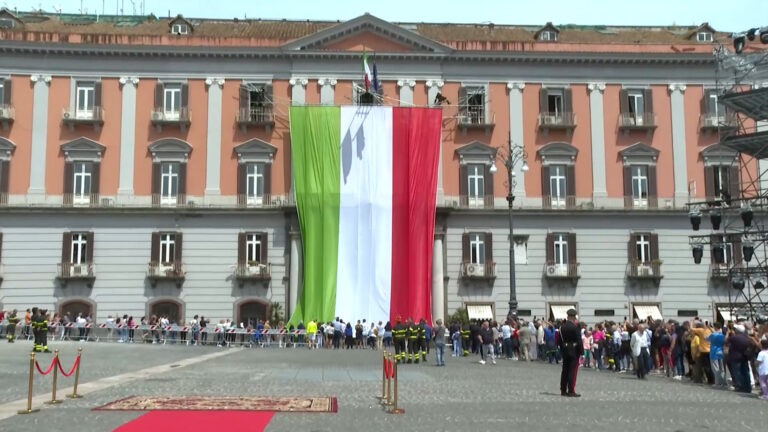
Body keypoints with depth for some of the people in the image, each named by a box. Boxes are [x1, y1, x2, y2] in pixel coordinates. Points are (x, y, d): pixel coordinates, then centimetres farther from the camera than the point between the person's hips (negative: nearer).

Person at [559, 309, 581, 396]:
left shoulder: (562, 327, 4)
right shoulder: (575, 327, -14)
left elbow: (560, 340, 8)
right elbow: (579, 341, -15)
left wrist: (562, 351, 16)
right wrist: (581, 353, -9)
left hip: (565, 351, 6)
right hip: (574, 351, -6)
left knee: (565, 371, 12)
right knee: (572, 372, -3)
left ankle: (563, 390, 18)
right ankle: (571, 391, -3)